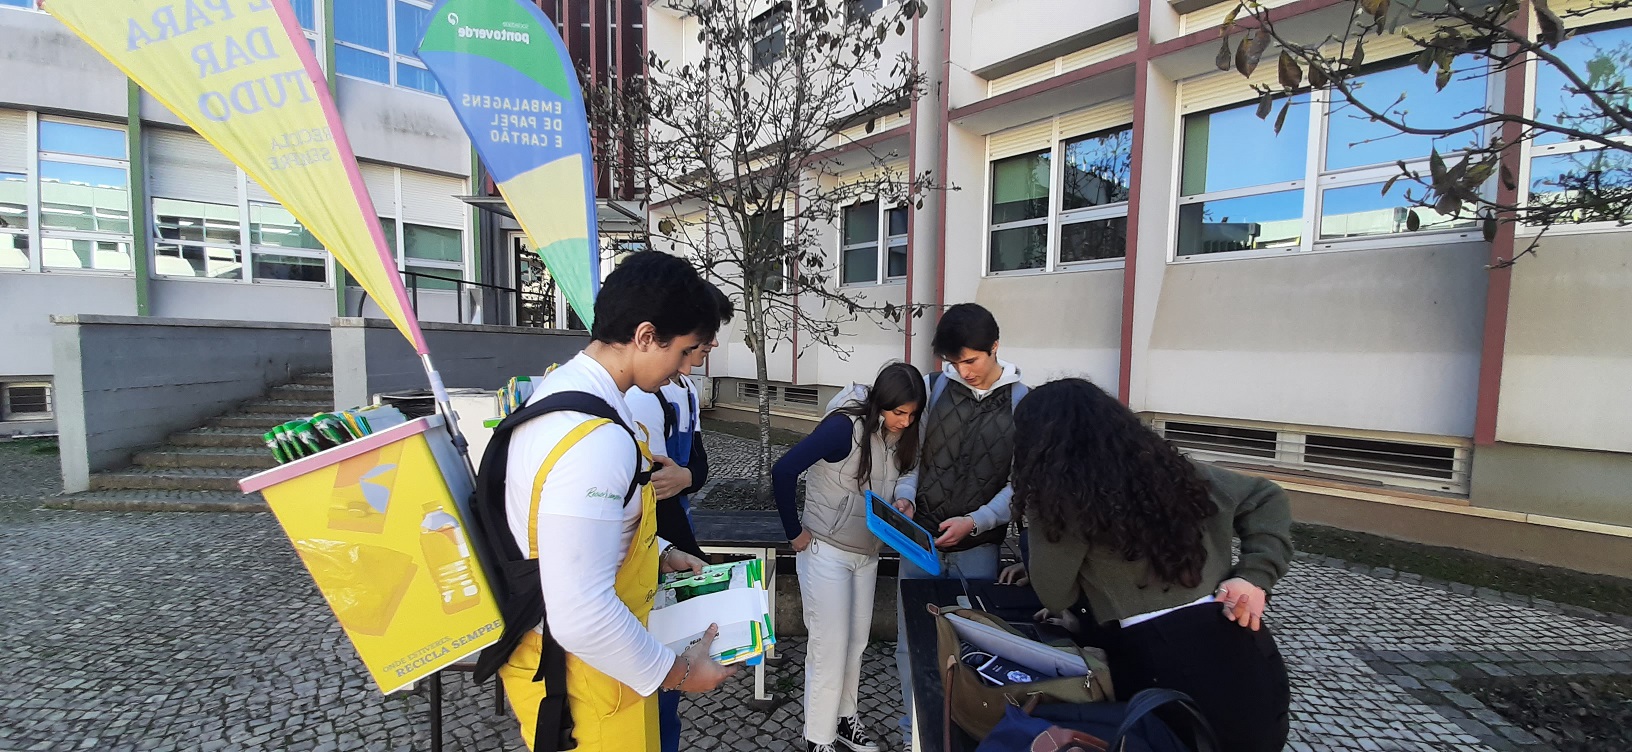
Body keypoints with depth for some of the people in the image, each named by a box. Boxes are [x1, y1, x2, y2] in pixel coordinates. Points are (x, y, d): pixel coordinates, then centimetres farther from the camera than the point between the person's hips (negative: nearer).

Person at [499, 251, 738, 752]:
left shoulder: (561, 385, -1)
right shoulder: (598, 441, -34)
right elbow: (581, 618, -33)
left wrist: (656, 552, 13)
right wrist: (674, 673, -18)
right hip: (580, 668, -9)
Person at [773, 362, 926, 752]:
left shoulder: (900, 436, -4)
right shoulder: (845, 427, -25)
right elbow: (783, 471, -26)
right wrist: (794, 532, -18)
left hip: (867, 552, 7)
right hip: (826, 551, -6)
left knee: (856, 641, 17)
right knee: (830, 647, 2)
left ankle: (844, 718, 37)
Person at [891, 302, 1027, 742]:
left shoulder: (1023, 404, -4)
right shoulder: (931, 388, 0)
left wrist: (974, 522, -16)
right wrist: (905, 496, -9)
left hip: (978, 547, -1)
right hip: (920, 539, 2)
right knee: (911, 642, 11)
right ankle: (913, 735, 32)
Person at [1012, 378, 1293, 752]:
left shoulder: (1061, 496, -12)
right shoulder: (1169, 466, 9)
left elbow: (1055, 597, -1)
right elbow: (1267, 498, 18)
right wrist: (1255, 575, 7)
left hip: (1152, 659, -6)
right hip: (1237, 647, 6)